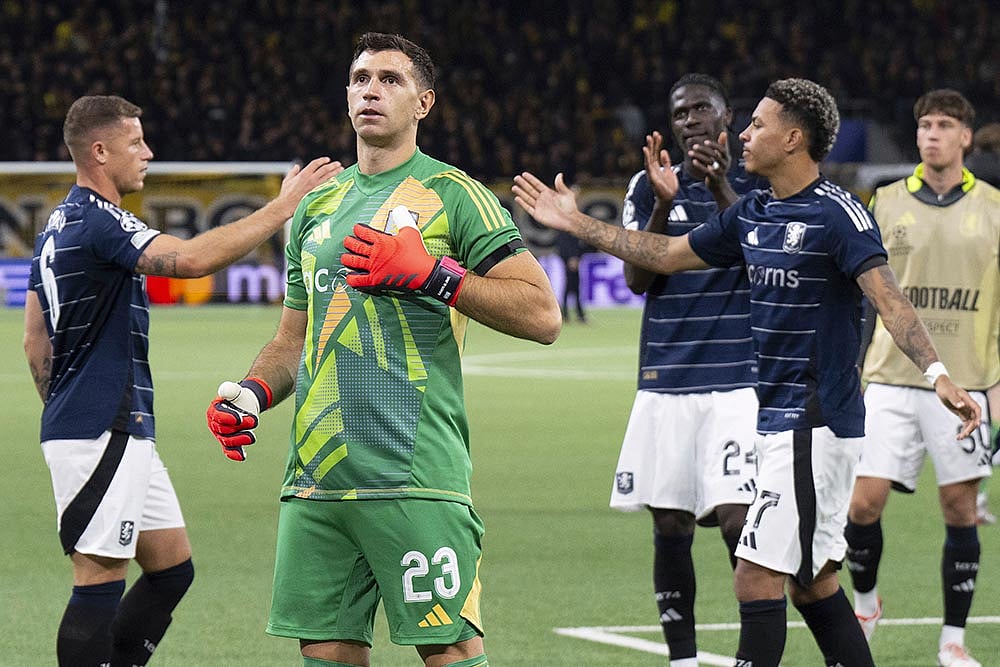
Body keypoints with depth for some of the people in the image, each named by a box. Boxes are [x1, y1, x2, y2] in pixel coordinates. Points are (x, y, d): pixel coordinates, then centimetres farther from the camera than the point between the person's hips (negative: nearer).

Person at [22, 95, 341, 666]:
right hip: (100, 436, -11)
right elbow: (191, 258, -30)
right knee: (100, 584, -8)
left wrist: (65, 410, 27)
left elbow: (36, 340, 21)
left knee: (173, 568, 13)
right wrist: (284, 207, -26)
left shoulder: (60, 226, 16)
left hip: (124, 433, 11)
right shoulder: (97, 222, -16)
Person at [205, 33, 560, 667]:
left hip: (416, 477, -6)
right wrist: (251, 393, 8)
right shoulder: (318, 205, 20)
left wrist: (432, 274, -14)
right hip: (315, 477, 6)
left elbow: (542, 314, -7)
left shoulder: (453, 194, 1)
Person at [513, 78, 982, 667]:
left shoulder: (838, 213, -14)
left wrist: (937, 373, -39)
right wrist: (578, 222, 25)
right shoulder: (752, 215, 12)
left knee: (758, 576, -11)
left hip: (816, 423, -9)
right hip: (779, 420, 9)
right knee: (813, 582, 12)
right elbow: (668, 254, 24)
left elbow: (889, 297, -25)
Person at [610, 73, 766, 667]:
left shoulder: (757, 185, 4)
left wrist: (721, 189, -21)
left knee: (737, 520, -14)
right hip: (666, 382, 3)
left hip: (738, 379, -3)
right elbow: (638, 277, 1)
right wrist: (664, 203, -13)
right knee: (670, 528, 4)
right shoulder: (651, 188, 11)